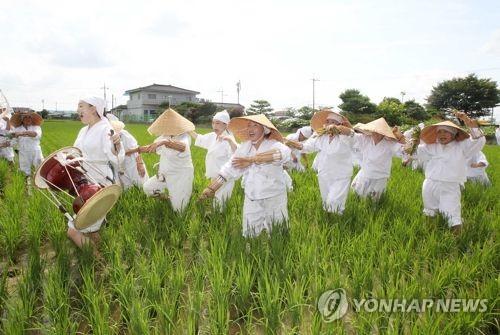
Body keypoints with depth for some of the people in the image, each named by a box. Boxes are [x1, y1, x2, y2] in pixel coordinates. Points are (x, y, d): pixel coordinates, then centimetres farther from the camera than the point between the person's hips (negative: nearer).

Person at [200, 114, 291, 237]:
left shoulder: (273, 145, -15)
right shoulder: (244, 146, 0)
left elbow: (284, 153, -39)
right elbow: (229, 168, 2)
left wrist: (251, 160, -42)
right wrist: (212, 188, -4)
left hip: (274, 200, -4)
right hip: (251, 200, 4)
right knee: (250, 235, 14)